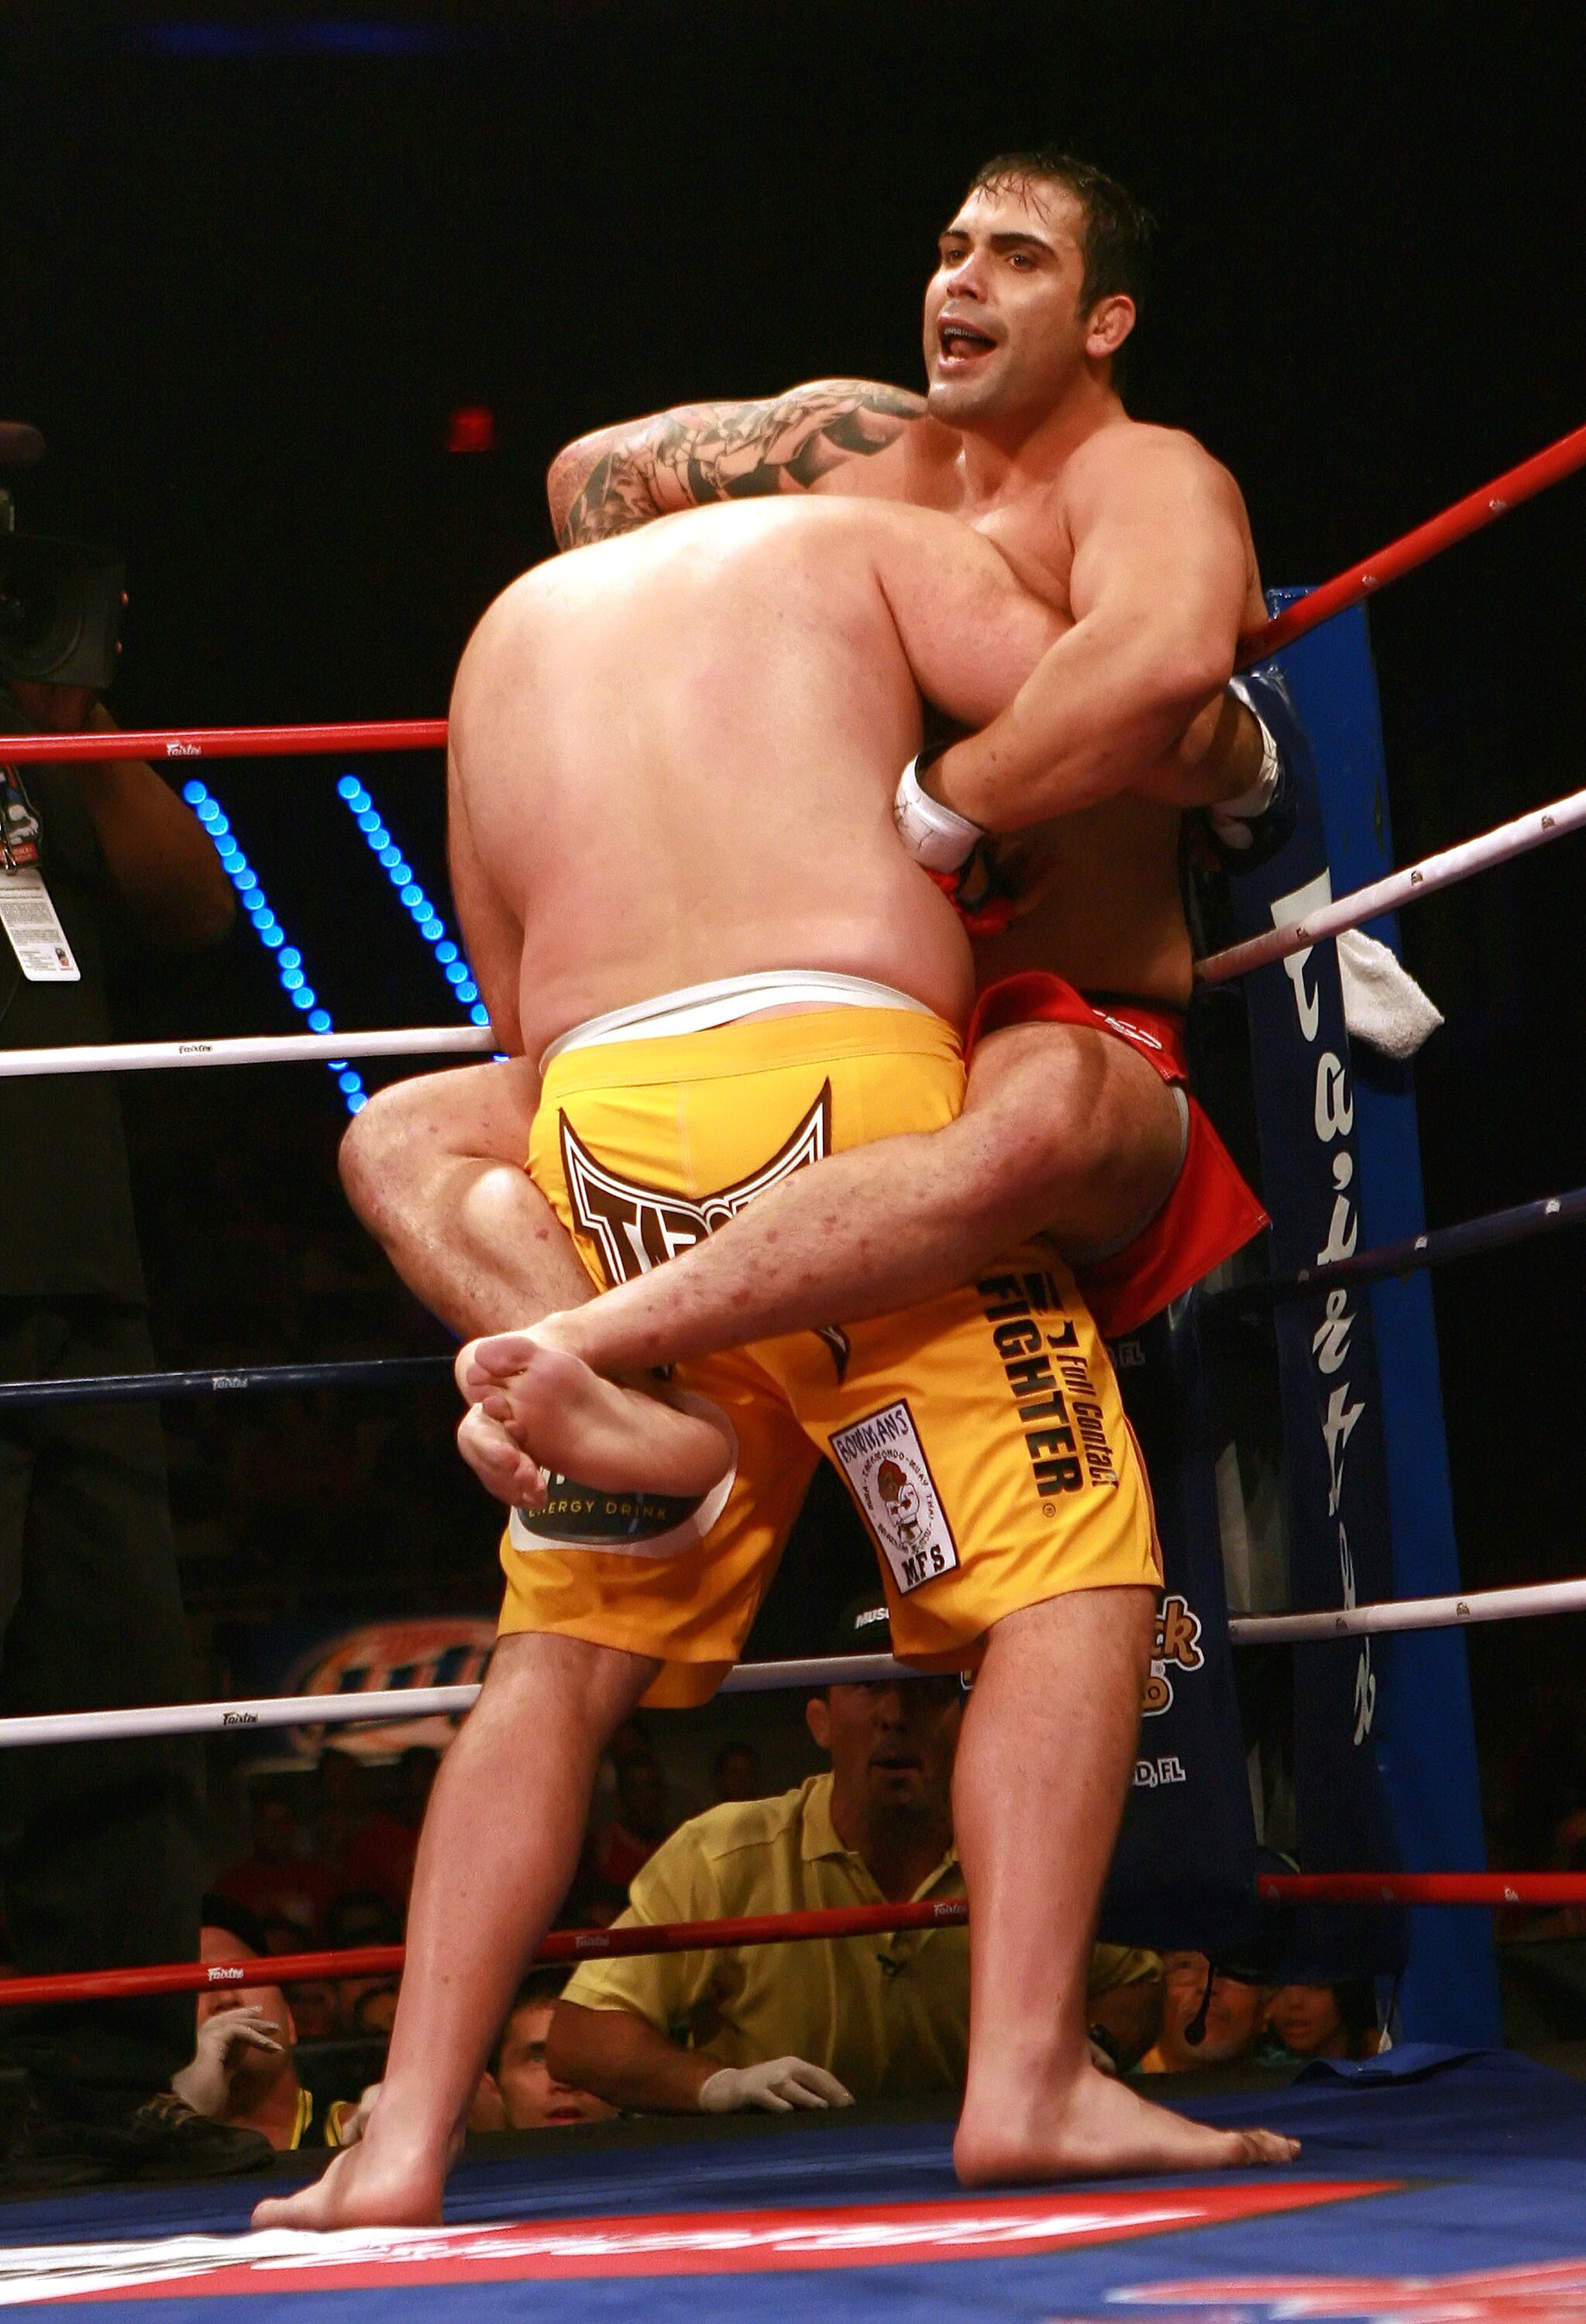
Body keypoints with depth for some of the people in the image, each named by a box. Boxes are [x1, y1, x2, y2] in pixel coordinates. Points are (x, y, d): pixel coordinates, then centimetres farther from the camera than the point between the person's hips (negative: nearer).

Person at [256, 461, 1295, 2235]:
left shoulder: (508, 632, 29)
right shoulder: (865, 544, 16)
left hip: (593, 1137, 4)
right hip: (849, 1087, -4)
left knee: (565, 1651, 10)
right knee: (1070, 1573, 0)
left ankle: (405, 2134, 2)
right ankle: (1028, 2075, -13)